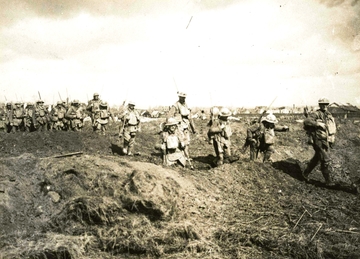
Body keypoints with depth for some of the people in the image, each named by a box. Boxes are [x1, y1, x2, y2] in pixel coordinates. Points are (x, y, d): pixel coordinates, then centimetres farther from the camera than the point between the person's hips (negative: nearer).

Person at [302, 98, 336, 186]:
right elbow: (306, 121, -24)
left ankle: (305, 173, 32)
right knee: (326, 160, -9)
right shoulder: (316, 114, -10)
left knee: (316, 159, 16)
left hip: (327, 141, 8)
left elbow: (333, 127, 25)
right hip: (319, 141, -8)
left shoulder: (329, 115, 14)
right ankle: (328, 180, 1)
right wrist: (318, 124, -30)